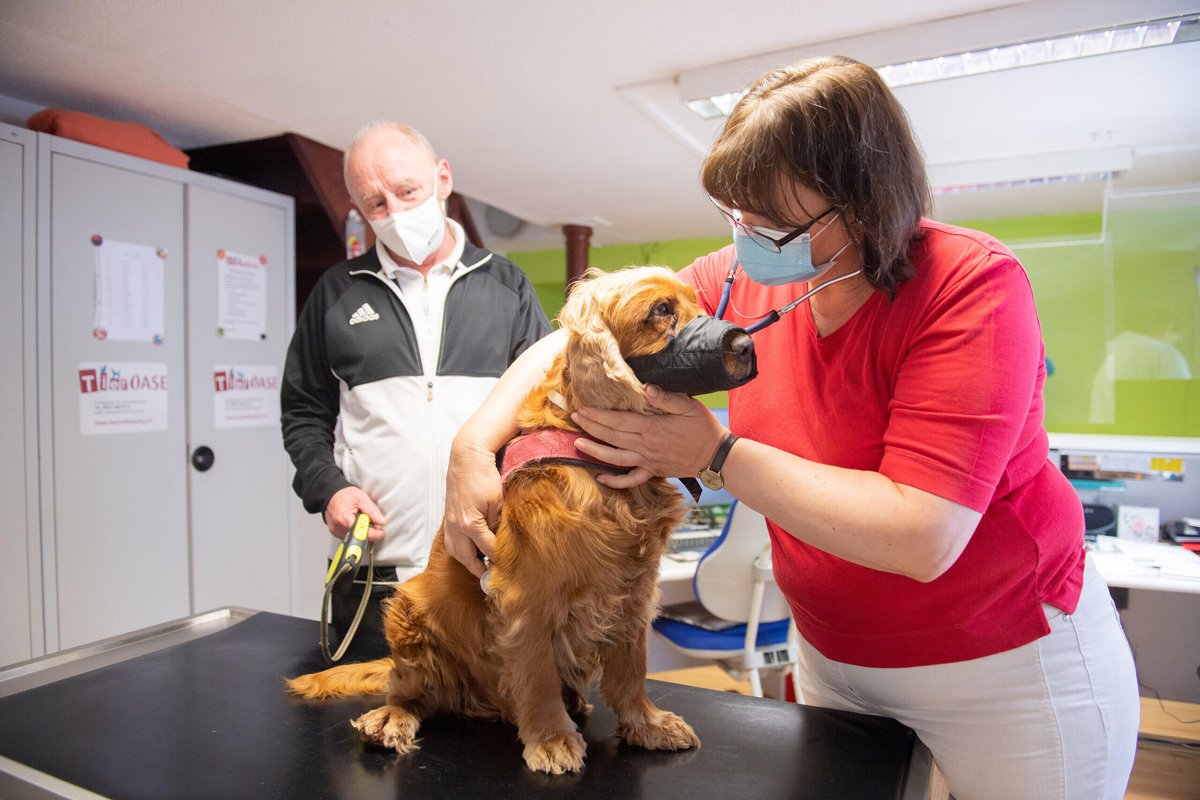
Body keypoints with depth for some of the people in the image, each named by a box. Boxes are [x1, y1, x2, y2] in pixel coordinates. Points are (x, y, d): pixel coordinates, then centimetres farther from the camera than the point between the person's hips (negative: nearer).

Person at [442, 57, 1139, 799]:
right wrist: (473, 445, -20)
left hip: (1008, 662, -4)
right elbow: (571, 342, -5)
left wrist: (717, 455, -28)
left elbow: (921, 539, -33)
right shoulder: (744, 277, -11)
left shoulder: (973, 283, -25)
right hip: (833, 651, 5)